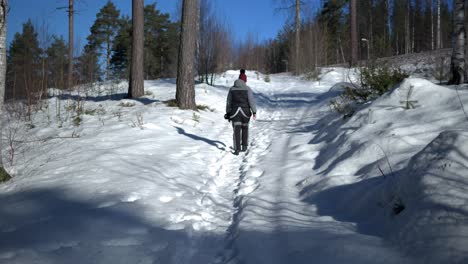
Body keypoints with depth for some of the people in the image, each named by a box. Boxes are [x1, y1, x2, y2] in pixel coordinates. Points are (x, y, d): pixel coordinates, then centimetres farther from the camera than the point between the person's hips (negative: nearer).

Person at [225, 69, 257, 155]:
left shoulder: (232, 89, 5)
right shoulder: (247, 89, -4)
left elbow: (228, 102, 9)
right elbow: (251, 101, -11)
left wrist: (228, 112, 17)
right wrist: (254, 112, -9)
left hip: (234, 112, 1)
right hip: (245, 112, -1)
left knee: (236, 131, -1)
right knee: (245, 128, 20)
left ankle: (237, 149, -11)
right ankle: (244, 146, 25)